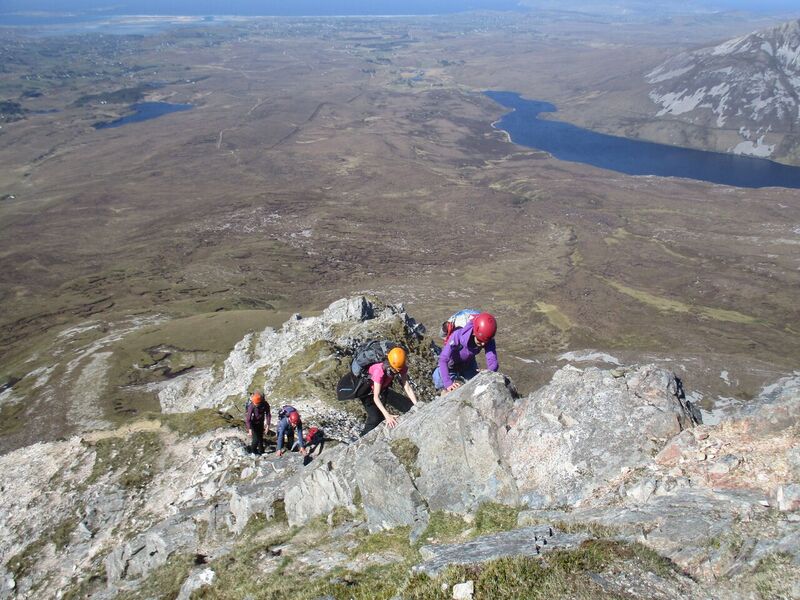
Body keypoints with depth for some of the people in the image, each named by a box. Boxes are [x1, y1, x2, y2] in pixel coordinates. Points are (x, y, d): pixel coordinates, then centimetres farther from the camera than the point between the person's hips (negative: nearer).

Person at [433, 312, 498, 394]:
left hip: (468, 365, 3)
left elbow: (492, 360, -36)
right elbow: (443, 360, -45)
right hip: (451, 364, -3)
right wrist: (448, 383, -57)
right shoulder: (457, 336, -41)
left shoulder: (488, 340, -30)